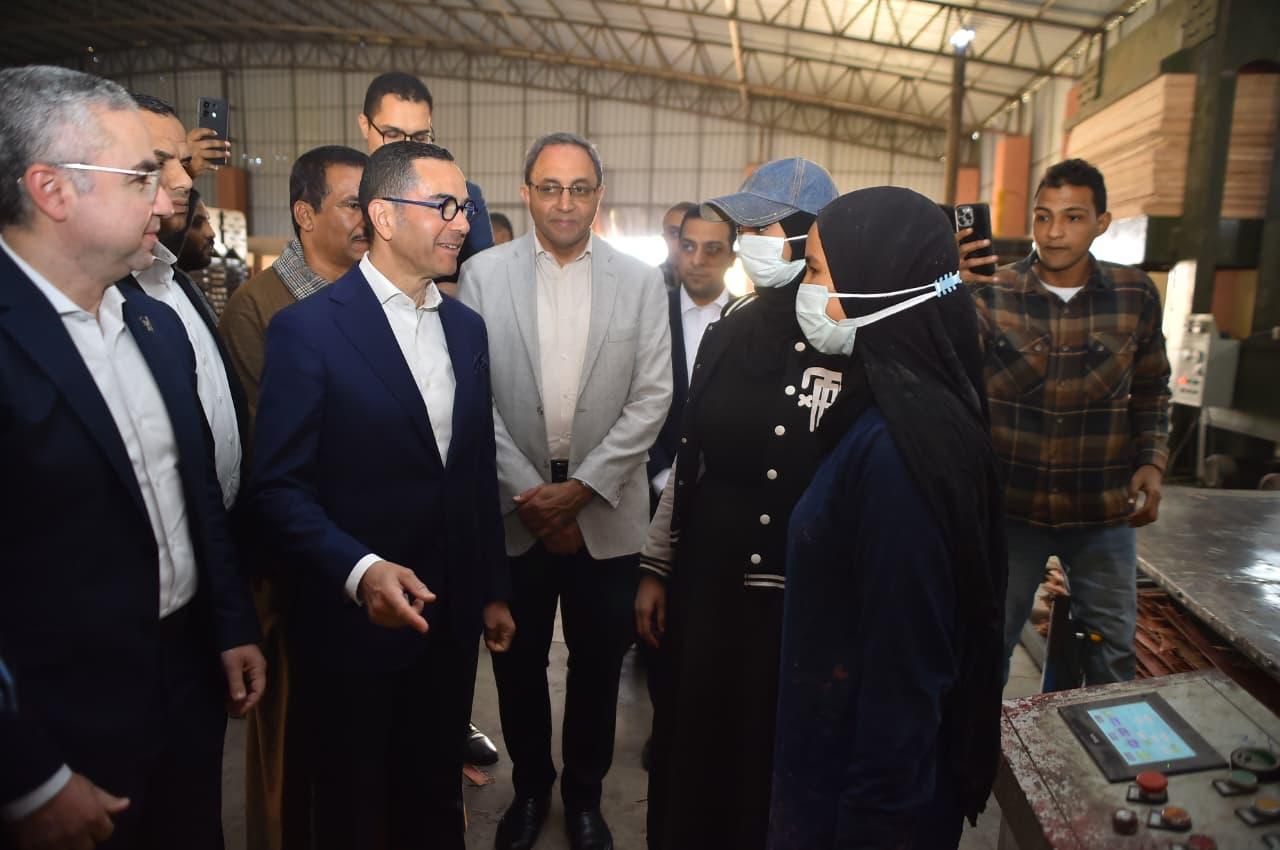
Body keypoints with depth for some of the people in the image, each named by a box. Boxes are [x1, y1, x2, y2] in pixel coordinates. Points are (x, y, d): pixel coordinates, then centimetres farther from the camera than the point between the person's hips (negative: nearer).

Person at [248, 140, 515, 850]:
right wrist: (359, 571, -29)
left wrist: (492, 591, 13)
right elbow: (280, 488, -15)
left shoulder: (466, 327, 7)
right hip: (353, 624, -5)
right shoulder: (307, 328, -12)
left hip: (451, 621, 5)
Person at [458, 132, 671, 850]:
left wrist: (581, 488, -12)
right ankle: (530, 786, 40)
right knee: (518, 663, 15)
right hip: (513, 511, 0)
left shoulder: (641, 281, 0)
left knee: (598, 664, 14)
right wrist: (527, 492, -10)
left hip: (606, 514, 0)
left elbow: (652, 398, -5)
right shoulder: (483, 274, -1)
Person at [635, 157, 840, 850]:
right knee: (690, 756, 18)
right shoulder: (730, 331, 4)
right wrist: (656, 568, 9)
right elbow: (688, 461, 8)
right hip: (704, 587, 4)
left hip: (798, 602, -4)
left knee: (775, 767, 15)